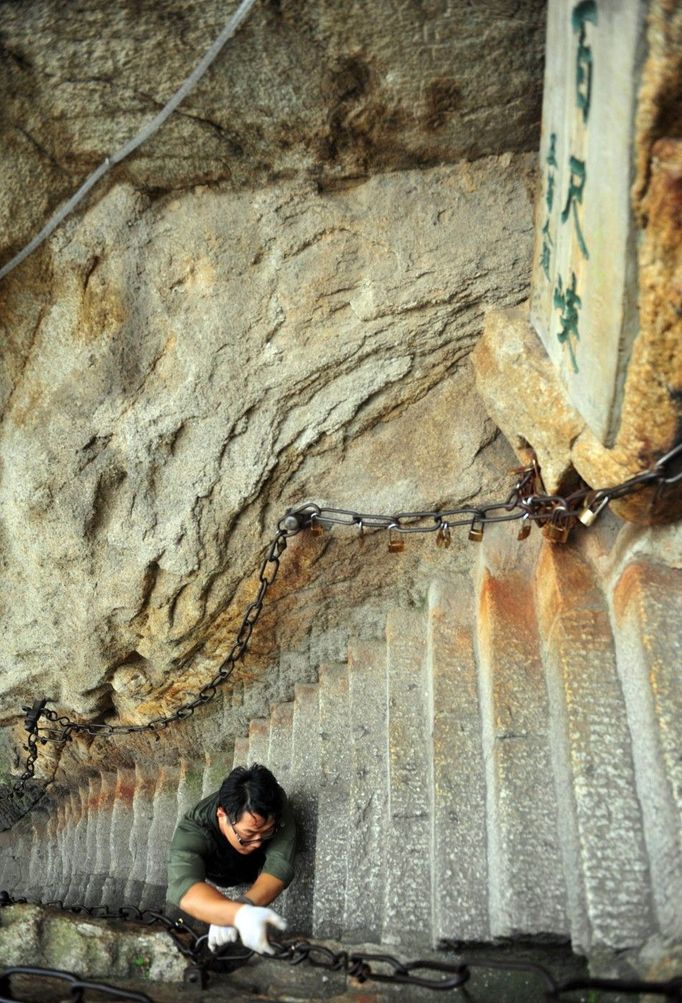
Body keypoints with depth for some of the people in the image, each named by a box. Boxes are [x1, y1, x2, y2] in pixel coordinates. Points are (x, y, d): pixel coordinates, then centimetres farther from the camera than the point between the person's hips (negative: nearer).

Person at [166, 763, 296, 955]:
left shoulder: (275, 806, -36)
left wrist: (243, 904, -62)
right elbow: (183, 887, -58)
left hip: (258, 879, -1)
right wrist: (239, 913, -75)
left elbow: (279, 865, -44)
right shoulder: (193, 830, -41)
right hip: (213, 883, 1)